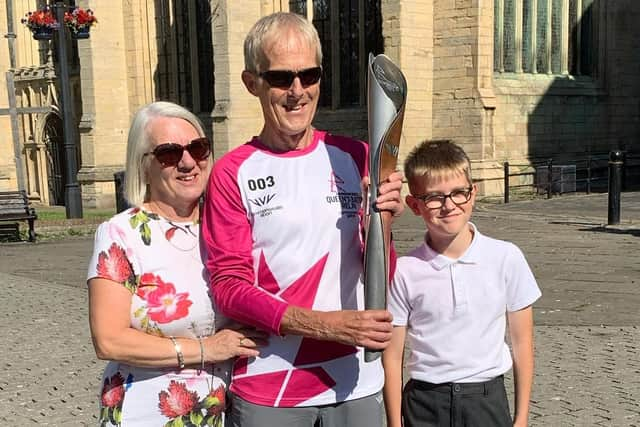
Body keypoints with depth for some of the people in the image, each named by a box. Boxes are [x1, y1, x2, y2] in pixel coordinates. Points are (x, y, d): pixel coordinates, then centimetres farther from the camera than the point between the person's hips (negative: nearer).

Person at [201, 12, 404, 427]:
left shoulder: (354, 157, 1)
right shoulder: (233, 173, -6)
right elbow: (229, 286, -10)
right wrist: (327, 325, -20)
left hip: (356, 382, 3)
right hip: (266, 390, -2)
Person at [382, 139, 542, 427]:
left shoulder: (506, 258, -5)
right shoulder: (405, 271, -8)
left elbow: (522, 342, 3)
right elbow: (392, 357, -1)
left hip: (487, 399, 1)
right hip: (425, 404, 0)